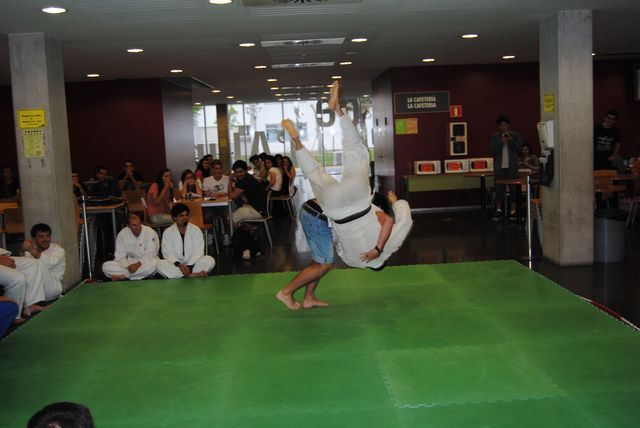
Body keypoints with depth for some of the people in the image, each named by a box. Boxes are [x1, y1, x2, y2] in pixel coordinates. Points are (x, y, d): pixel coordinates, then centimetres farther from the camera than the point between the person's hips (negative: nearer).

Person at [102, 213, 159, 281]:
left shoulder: (151, 233, -10)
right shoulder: (122, 234, -1)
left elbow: (151, 254, -14)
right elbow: (120, 256, -5)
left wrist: (138, 264, -28)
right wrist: (128, 267, -24)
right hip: (129, 263, 2)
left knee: (154, 263, -38)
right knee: (106, 266, -18)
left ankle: (122, 276, -25)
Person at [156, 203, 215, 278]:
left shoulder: (196, 230, -2)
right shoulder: (168, 233, -1)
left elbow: (198, 251, -10)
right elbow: (168, 253, -9)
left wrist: (190, 266, -26)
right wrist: (178, 264, -27)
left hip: (194, 263, 0)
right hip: (175, 265, 0)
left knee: (210, 260, -25)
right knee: (160, 264, -28)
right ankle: (192, 275, -35)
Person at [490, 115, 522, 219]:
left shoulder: (515, 135, 8)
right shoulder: (494, 137, 7)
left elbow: (519, 148, 0)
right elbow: (492, 152, -1)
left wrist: (511, 139, -11)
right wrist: (501, 142, -12)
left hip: (512, 166, 0)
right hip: (499, 167, 0)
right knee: (499, 189, -1)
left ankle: (513, 210, 4)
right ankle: (498, 210, 5)